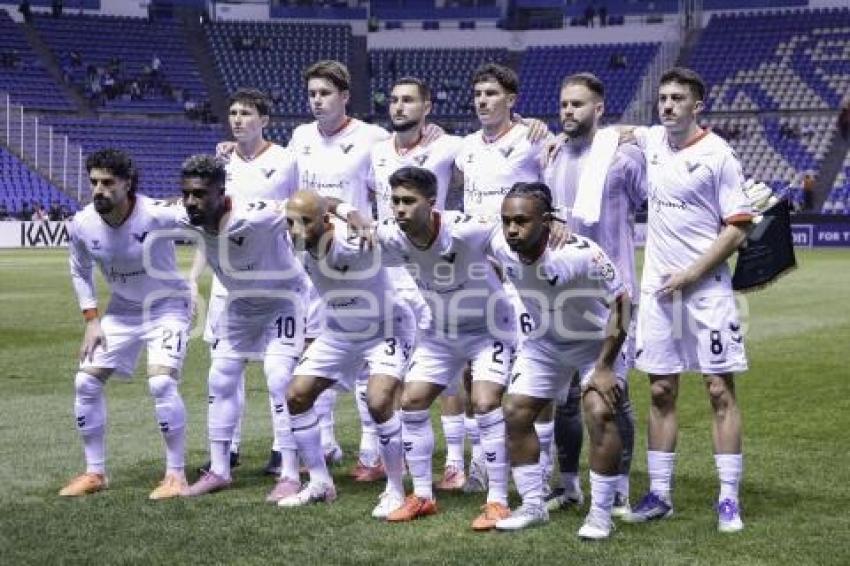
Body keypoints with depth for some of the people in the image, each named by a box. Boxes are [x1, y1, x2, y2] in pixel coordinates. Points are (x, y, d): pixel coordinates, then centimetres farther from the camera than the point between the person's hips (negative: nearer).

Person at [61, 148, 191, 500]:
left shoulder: (157, 216, -30)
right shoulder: (82, 225, -14)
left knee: (161, 383, -23)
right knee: (86, 381, 2)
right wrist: (92, 321, 0)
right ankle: (95, 473, 18)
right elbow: (80, 271, 6)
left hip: (167, 306, -5)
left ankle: (176, 475, -7)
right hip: (121, 310, 5)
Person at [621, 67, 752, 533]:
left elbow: (737, 229, -9)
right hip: (658, 287, 5)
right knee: (661, 391, 8)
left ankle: (729, 499, 3)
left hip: (706, 289, -5)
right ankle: (659, 494, 15)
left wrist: (690, 275, -13)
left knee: (720, 389, -2)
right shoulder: (653, 141, 7)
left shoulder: (718, 155, -8)